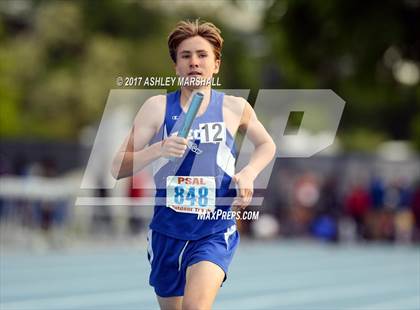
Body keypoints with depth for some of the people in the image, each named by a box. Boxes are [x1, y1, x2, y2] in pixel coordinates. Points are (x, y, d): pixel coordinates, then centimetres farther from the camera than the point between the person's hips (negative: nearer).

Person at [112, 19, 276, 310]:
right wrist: (158, 150, -24)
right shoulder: (157, 107, -2)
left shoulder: (234, 108, 0)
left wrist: (249, 172, -1)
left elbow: (267, 145, 20)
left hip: (215, 233, -2)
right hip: (167, 231, 2)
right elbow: (118, 168, -6)